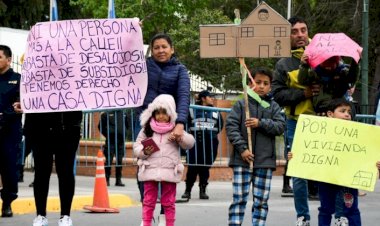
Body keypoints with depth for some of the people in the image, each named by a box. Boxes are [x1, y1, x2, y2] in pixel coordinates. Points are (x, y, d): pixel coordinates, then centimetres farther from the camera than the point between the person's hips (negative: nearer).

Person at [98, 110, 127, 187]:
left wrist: (124, 134, 8)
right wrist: (107, 134, -2)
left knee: (120, 161, 7)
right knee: (108, 161, -1)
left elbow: (128, 125, 18)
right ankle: (106, 179, 6)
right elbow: (101, 126, 3)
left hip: (121, 141, 3)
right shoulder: (106, 114, -2)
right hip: (110, 141, -3)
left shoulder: (123, 113, 8)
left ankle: (118, 180, 13)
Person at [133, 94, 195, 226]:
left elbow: (190, 143, 2)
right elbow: (136, 146, 8)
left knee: (168, 202, 7)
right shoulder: (147, 129, 7)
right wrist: (144, 152, -13)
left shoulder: (175, 130, 6)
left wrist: (180, 137, -17)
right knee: (148, 201, 4)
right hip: (150, 170, 0)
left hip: (169, 171, 0)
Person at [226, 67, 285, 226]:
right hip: (242, 159, -2)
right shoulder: (241, 105, 3)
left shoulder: (273, 107, 10)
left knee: (261, 201, 5)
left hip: (265, 160, 2)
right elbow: (231, 126, -5)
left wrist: (261, 123, -13)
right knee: (239, 199, -4)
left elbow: (280, 126, 0)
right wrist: (242, 148, -13)